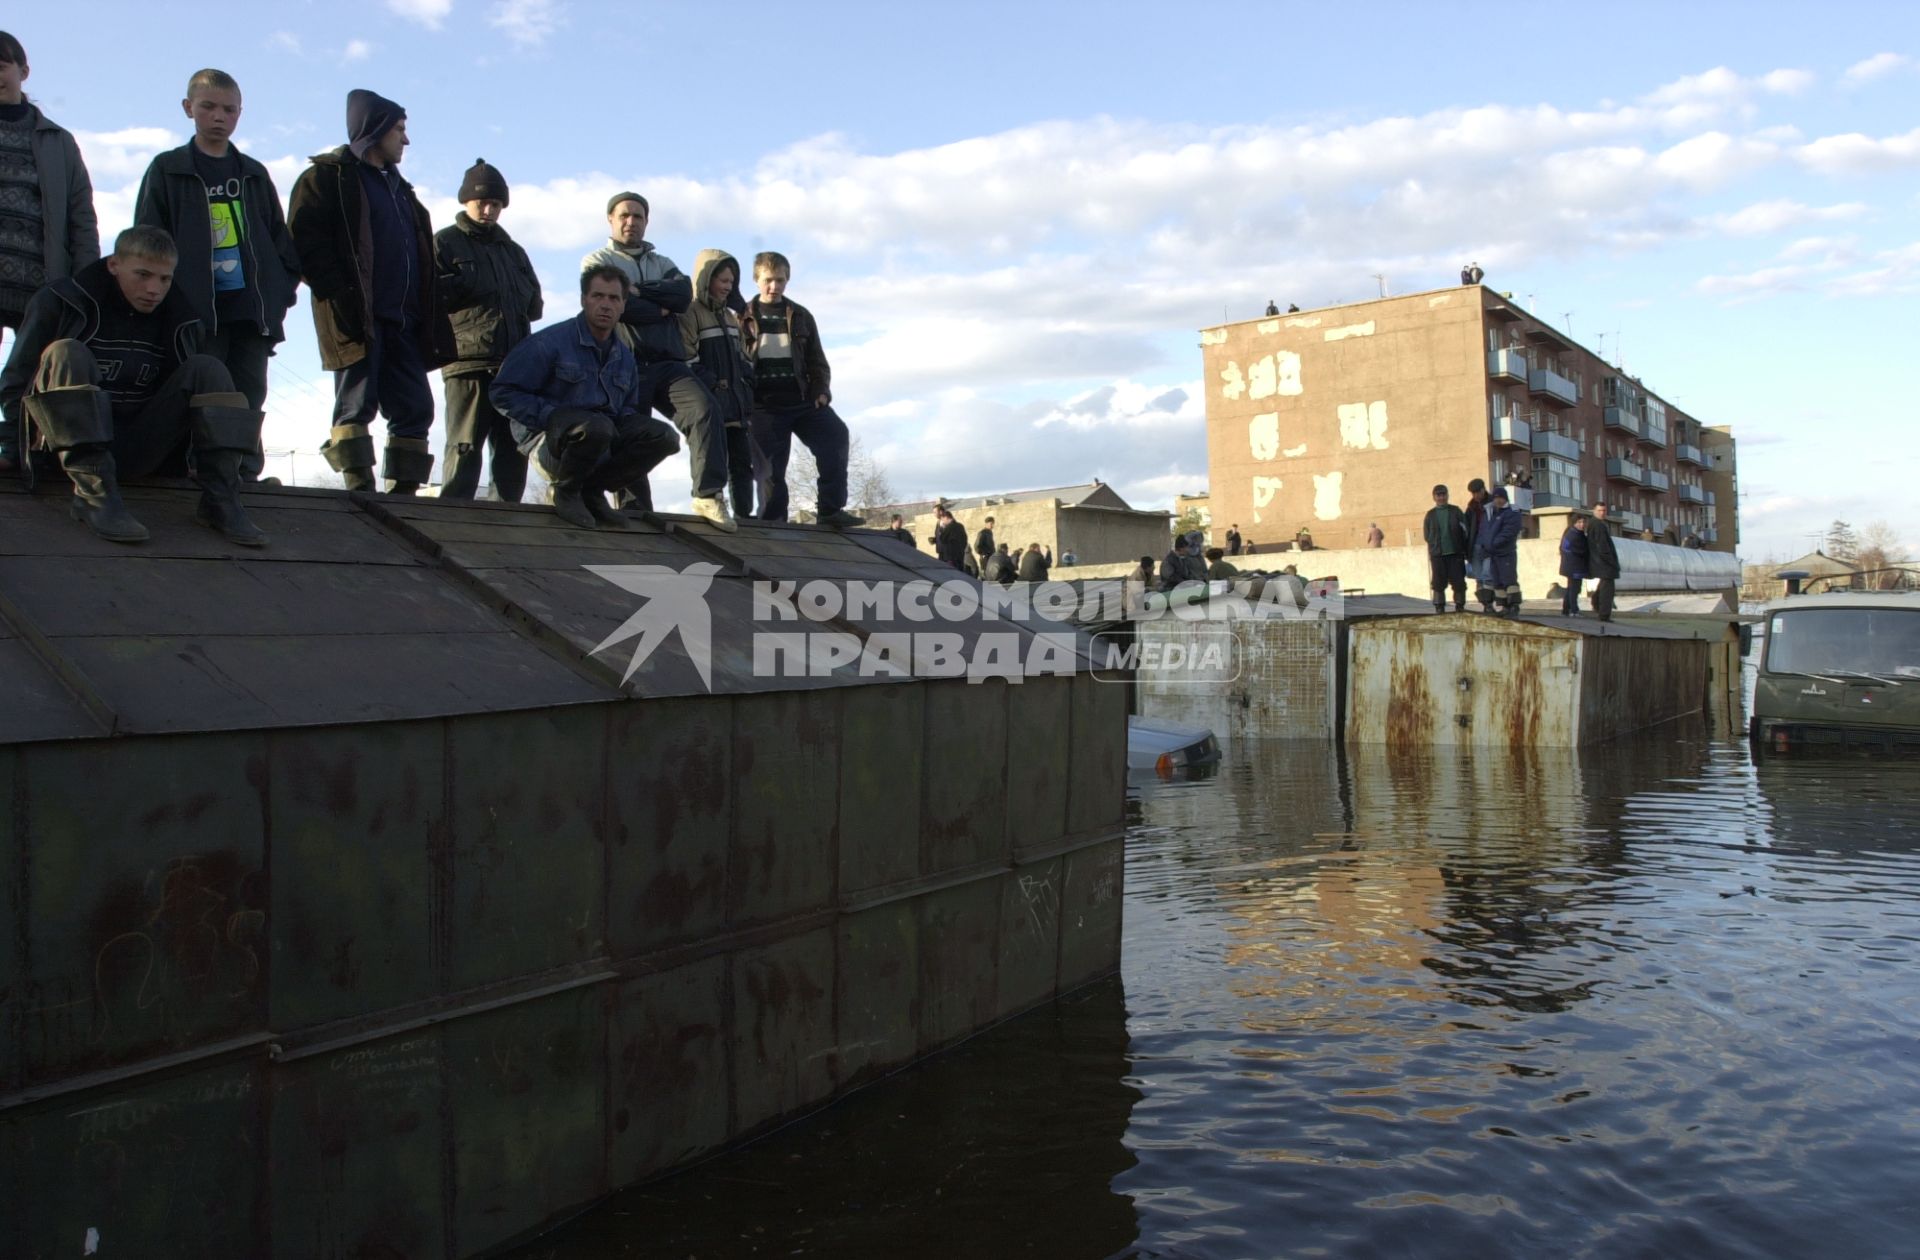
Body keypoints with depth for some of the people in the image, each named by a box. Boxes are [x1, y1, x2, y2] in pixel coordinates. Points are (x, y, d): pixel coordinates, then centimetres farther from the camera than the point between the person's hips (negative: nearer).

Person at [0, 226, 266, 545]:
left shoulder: (178, 320, 10)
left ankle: (221, 501, -26)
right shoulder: (61, 303, 0)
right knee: (67, 354, -27)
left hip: (138, 450, 3)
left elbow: (182, 398, 15)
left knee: (205, 369, -10)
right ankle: (93, 493, -39)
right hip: (68, 450, -3)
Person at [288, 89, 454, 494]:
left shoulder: (398, 187, 28)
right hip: (357, 318, -7)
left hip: (403, 320, 7)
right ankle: (361, 490, -10)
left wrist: (428, 312, 13)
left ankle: (404, 494, 4)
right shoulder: (328, 177, 5)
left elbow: (422, 255, 27)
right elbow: (305, 240, -7)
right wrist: (339, 294, -18)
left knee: (415, 408, 1)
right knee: (357, 404, -9)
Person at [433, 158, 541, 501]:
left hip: (515, 365, 6)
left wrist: (525, 300, 6)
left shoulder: (512, 250, 26)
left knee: (513, 452, 5)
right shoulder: (444, 243, 8)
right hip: (468, 361, -6)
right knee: (465, 449, -10)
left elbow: (536, 304, 25)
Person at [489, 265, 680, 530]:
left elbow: (630, 407, 23)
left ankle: (592, 490, -3)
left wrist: (624, 421, -2)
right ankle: (566, 489, -8)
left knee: (663, 435, -12)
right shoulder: (549, 342, -7)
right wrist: (551, 417, -19)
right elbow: (502, 391, -9)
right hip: (549, 443, -6)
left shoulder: (625, 357, 13)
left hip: (605, 444, 6)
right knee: (596, 426, -38)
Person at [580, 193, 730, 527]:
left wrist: (638, 290, -6)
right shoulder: (598, 261, 13)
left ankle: (709, 495, -26)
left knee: (704, 409, -22)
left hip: (667, 363, 2)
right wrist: (660, 309, 2)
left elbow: (684, 295, 2)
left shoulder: (662, 263, 25)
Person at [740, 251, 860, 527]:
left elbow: (817, 360, 15)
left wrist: (821, 391, 0)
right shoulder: (743, 317, 7)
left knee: (835, 436, -18)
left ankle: (830, 509, -18)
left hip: (802, 399, 2)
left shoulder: (800, 316, 15)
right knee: (770, 467, -3)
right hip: (764, 404, -2)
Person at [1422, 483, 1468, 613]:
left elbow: (1465, 531, 2)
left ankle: (1460, 606, 11)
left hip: (1455, 553, -1)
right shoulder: (1430, 514, 9)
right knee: (1438, 583, 3)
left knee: (1458, 582, 1)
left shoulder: (1456, 511, 5)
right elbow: (1427, 534, 8)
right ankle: (1439, 607, 10)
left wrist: (1464, 549, -5)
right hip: (1437, 554, 1)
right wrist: (1435, 545, -4)